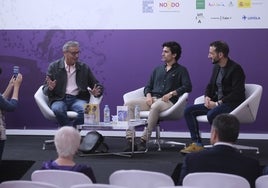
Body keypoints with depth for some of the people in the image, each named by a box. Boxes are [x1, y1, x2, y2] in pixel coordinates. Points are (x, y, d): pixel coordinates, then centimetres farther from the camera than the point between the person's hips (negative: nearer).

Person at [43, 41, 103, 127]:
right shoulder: (54, 66, 9)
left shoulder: (84, 67, 13)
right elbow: (45, 90, 6)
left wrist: (96, 92, -9)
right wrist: (50, 88, -19)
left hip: (78, 99, 1)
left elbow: (98, 85, 16)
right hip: (59, 99, -1)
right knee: (57, 109, -36)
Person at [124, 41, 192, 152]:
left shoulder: (181, 70, 10)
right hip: (152, 98, 6)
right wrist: (148, 95, 0)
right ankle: (129, 140, -27)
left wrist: (172, 93, -16)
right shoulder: (158, 69, 26)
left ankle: (144, 140, -39)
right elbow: (148, 86, 23)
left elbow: (187, 87, -5)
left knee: (155, 107, -41)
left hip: (167, 101, -6)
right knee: (128, 104, -19)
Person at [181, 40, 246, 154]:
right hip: (216, 103, 9)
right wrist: (207, 97, -2)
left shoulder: (236, 69, -13)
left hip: (232, 104, -9)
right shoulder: (216, 67, 12)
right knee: (188, 111, -5)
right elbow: (210, 86, 20)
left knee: (211, 114, -37)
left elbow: (237, 93, -20)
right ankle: (197, 144, -6)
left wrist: (217, 103, -21)